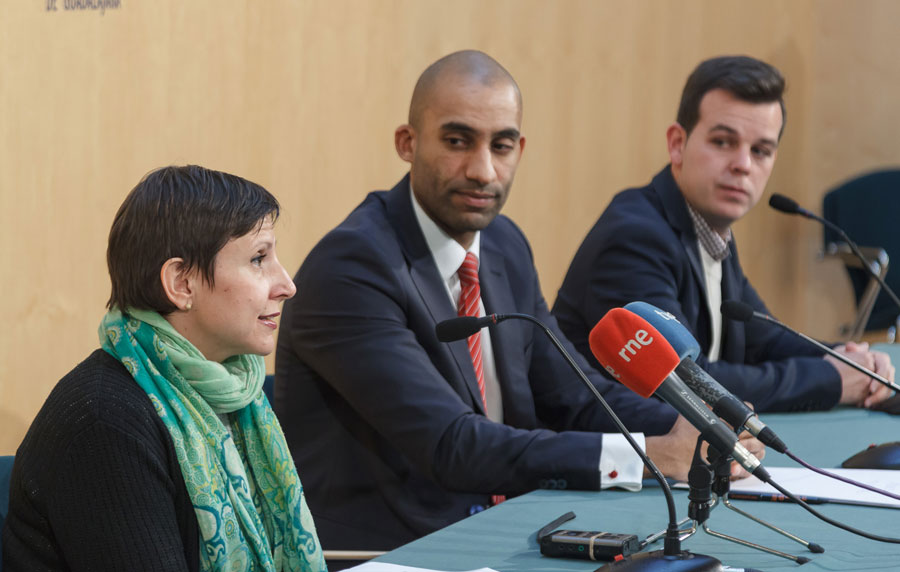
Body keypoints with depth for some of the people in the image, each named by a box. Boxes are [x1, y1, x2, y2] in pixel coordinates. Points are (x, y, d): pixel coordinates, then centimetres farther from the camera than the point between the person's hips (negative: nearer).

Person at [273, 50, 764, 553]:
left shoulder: (504, 245, 9)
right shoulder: (349, 268, -17)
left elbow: (573, 396, 13)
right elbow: (450, 447, -23)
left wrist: (691, 433, -6)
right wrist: (643, 457, -24)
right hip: (379, 552, -7)